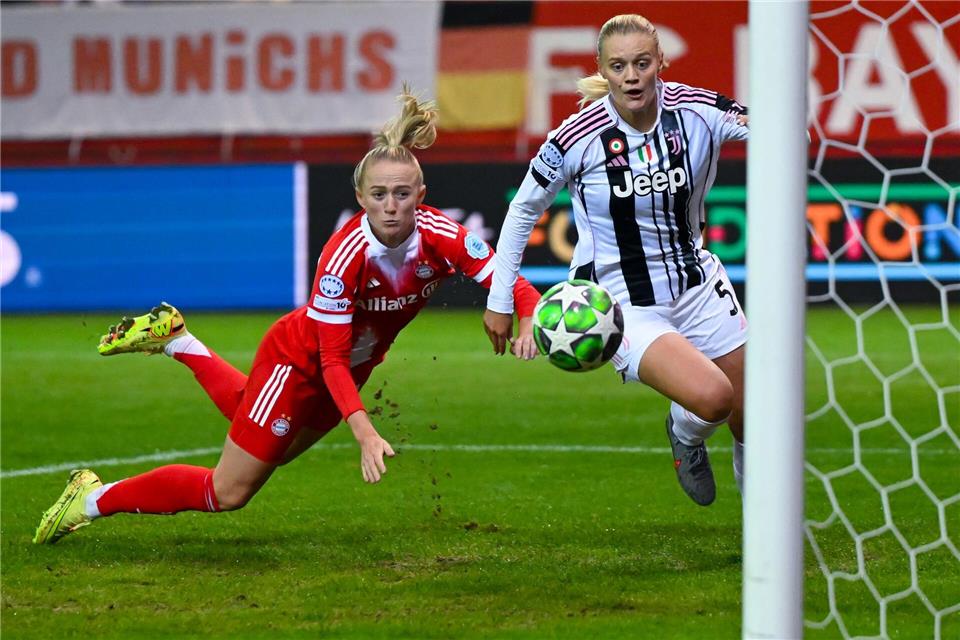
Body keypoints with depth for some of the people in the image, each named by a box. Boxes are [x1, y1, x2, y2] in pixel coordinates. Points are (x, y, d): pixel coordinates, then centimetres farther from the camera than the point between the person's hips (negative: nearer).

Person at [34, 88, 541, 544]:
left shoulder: (440, 237, -24)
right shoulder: (344, 256, -35)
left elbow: (515, 288, -22)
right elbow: (332, 358, -31)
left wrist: (528, 326, -44)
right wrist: (364, 433, -42)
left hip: (348, 369, 6)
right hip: (298, 360, -6)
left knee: (271, 448, 27)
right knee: (227, 493, -2)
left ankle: (176, 341, 38)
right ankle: (93, 499, 14)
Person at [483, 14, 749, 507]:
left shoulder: (698, 111, -12)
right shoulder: (577, 138, -17)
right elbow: (524, 210, -2)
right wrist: (499, 300, 1)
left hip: (697, 285, 4)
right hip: (622, 305, -4)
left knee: (749, 420, 9)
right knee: (711, 396, -27)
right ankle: (685, 435, 9)